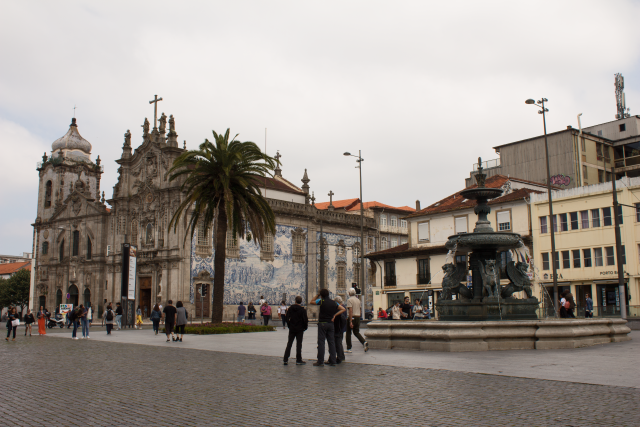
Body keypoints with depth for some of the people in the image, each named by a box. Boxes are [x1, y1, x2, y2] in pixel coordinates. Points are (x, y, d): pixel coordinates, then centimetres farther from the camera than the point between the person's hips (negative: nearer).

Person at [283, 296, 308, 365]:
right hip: (300, 329, -3)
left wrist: (289, 325, 12)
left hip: (292, 329, 3)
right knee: (299, 344, 4)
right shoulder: (302, 309, -9)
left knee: (289, 344, 8)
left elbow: (287, 318, 2)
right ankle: (298, 360, 5)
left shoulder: (290, 308, 1)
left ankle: (286, 360, 4)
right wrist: (305, 327, 3)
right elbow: (305, 320, -12)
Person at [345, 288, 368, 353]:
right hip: (358, 317, 6)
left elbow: (350, 311, -20)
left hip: (352, 317, -6)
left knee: (348, 332, 7)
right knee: (356, 332, 13)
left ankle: (348, 348, 9)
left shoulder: (349, 300, -11)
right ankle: (364, 342, -11)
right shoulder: (358, 300, 13)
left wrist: (350, 322, -22)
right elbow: (360, 311, 16)